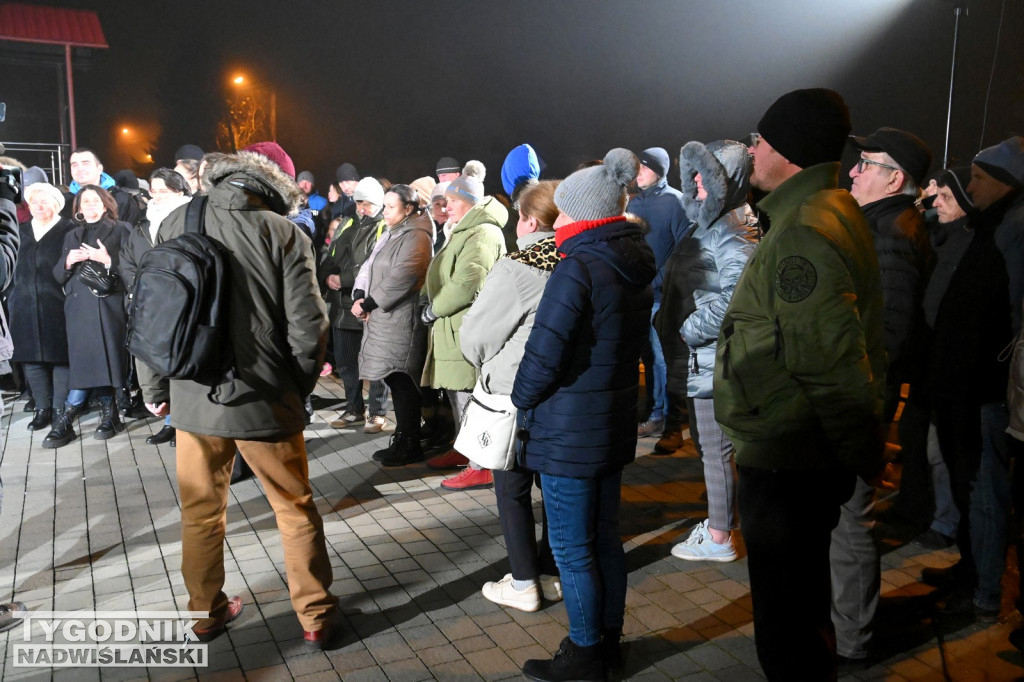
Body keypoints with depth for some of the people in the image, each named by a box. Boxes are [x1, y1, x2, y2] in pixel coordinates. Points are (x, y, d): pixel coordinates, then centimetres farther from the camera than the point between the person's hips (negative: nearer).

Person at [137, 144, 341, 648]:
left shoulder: (175, 224, 0)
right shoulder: (284, 234, -10)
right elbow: (308, 327, -12)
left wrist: (153, 388, 16)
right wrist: (297, 388, 5)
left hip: (192, 398, 3)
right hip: (265, 400, -3)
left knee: (201, 513, 20)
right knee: (296, 512, 12)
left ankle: (206, 611, 36)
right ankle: (316, 619, 22)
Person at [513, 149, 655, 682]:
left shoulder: (578, 268, -19)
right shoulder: (636, 266, 7)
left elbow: (544, 354, -21)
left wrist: (522, 399, -4)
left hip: (569, 431, -9)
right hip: (616, 422, 9)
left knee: (571, 548, 6)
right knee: (604, 538, 20)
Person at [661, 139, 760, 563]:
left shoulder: (728, 231, -18)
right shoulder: (713, 223, 13)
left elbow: (739, 291, -31)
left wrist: (691, 329, -22)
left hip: (714, 358, -10)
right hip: (703, 356, 10)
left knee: (716, 450, 2)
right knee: (707, 443, 21)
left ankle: (719, 540, 17)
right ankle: (720, 519, 37)